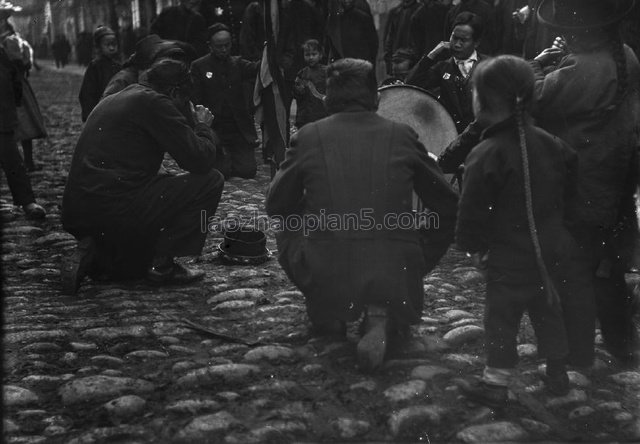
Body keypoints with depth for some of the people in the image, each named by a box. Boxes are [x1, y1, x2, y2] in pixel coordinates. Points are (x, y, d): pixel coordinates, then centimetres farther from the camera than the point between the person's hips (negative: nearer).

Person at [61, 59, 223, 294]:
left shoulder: (113, 100, 21)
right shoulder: (155, 102, -9)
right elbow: (200, 160, -11)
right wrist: (202, 125, 8)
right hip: (115, 210, -10)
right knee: (211, 181, -3)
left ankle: (93, 258, 7)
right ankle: (162, 264, -1)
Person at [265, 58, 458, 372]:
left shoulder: (308, 137, 0)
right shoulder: (402, 136, 2)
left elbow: (275, 205, 12)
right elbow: (447, 205, 9)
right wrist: (420, 260, 24)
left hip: (325, 279, 1)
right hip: (395, 279, -1)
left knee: (287, 231, 29)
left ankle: (327, 316, 23)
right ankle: (381, 319, 5)